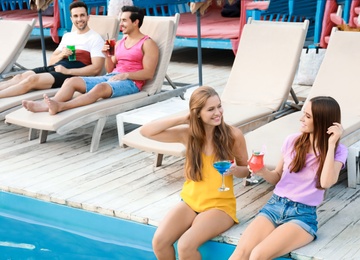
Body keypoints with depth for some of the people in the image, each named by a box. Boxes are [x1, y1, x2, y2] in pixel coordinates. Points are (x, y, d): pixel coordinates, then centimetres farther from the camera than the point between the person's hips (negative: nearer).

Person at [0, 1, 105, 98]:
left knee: (32, 79, -27)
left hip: (71, 74, -7)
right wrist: (61, 55, -3)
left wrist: (67, 71, -17)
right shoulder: (67, 36, 23)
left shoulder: (95, 38, 1)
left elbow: (96, 69, -11)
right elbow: (52, 61, 22)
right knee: (20, 77, -16)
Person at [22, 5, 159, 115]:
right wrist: (107, 55, 2)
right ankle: (47, 104, -42)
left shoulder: (147, 44, 2)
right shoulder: (120, 43, 25)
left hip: (131, 82, -8)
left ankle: (61, 106, -58)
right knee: (72, 81, -15)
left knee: (101, 87, -40)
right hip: (110, 77, 8)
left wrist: (125, 75, -19)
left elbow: (149, 73, -8)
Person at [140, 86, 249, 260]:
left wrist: (235, 170, -20)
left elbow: (246, 170, 4)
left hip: (220, 205, -3)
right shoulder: (187, 134, -4)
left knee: (186, 246, -27)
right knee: (159, 241, -19)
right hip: (190, 202, 3)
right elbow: (146, 132, -9)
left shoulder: (233, 135, -9)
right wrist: (182, 120, -12)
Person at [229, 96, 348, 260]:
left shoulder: (338, 151, -2)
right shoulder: (292, 141, 7)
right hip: (274, 205, 4)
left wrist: (331, 144, -17)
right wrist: (263, 172, -6)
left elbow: (327, 182, -21)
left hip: (303, 215, -4)